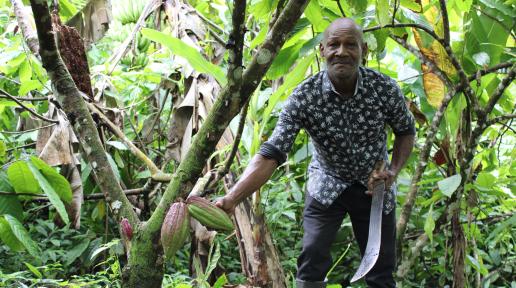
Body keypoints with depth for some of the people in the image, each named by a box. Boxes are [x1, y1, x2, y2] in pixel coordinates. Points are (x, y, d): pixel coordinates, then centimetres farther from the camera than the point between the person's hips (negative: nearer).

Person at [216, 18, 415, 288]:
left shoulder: (385, 89, -19)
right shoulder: (303, 97, -24)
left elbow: (406, 131, 2)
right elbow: (271, 153, -29)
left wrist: (394, 171, -16)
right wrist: (231, 199, -41)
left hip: (375, 186, 1)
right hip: (327, 185, -1)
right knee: (311, 263, -10)